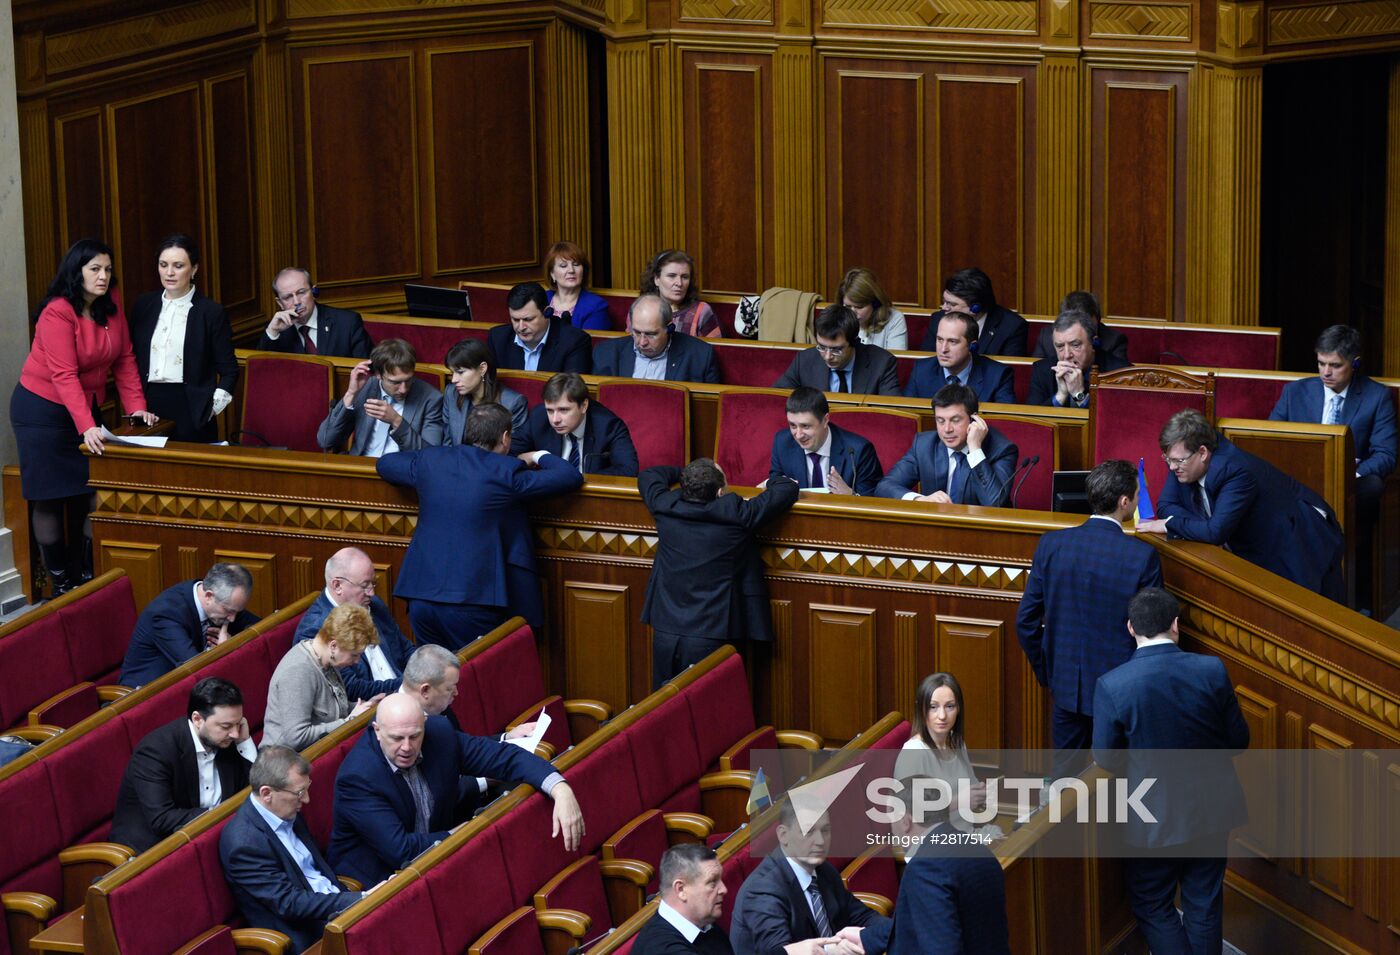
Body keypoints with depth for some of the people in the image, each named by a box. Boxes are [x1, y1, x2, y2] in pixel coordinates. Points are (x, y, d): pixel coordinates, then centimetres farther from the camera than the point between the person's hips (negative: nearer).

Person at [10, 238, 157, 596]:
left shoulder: (112, 302, -3)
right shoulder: (58, 312, -22)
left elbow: (124, 358, 3)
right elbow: (64, 376, -28)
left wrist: (136, 406, -7)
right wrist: (87, 428, -35)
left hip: (87, 407, 6)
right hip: (43, 410, -6)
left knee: (91, 493, 3)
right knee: (49, 498, 0)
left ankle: (87, 577, 11)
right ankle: (61, 584, 8)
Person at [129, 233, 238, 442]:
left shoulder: (212, 312, -2)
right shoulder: (144, 306, 8)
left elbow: (228, 370, 2)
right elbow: (131, 358, 15)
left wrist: (213, 406, -8)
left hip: (190, 411, -3)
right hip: (148, 406, 3)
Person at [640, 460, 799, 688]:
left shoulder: (665, 507, -3)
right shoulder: (737, 515, -14)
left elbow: (648, 476, 20)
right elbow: (788, 488, -3)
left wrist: (684, 475, 33)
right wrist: (773, 480, 19)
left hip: (664, 634, 4)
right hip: (710, 639, -4)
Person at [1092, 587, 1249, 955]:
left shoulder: (1112, 685, -19)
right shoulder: (1211, 671, -14)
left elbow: (1105, 759, -12)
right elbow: (1238, 740, -5)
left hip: (1153, 818, -3)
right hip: (1211, 810, 3)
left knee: (1153, 904, 15)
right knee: (1204, 904, 17)